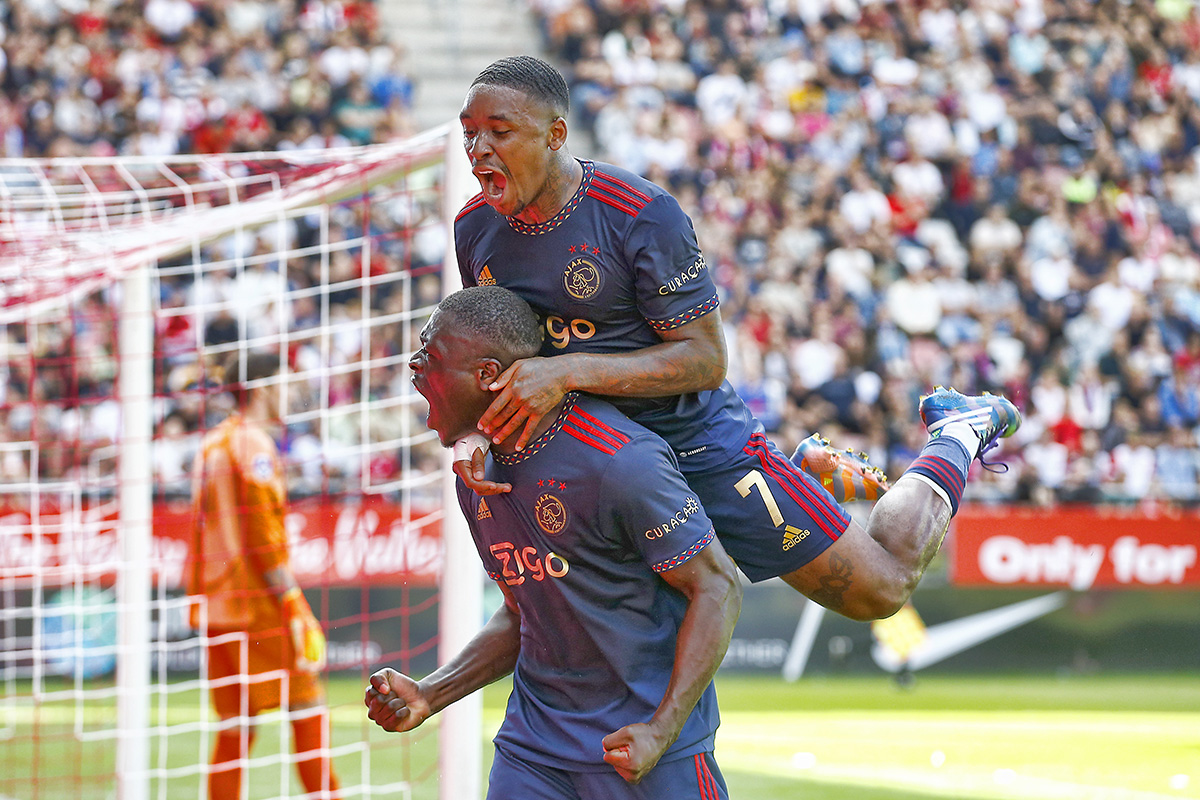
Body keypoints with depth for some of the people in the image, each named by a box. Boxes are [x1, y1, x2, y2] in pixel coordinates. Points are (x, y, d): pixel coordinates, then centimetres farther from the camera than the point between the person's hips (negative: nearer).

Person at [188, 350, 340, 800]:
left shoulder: (211, 445, 17)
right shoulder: (253, 443, -9)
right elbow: (262, 532, -16)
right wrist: (292, 603, -16)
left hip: (215, 606, 8)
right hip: (258, 602, -8)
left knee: (234, 729, 7)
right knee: (308, 710, -4)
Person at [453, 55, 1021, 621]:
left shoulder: (640, 214, -24)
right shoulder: (474, 228, -6)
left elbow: (706, 358, -22)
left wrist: (565, 373, -32)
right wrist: (470, 437, -17)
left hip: (697, 443, -6)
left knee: (880, 589, -2)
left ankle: (956, 436, 27)